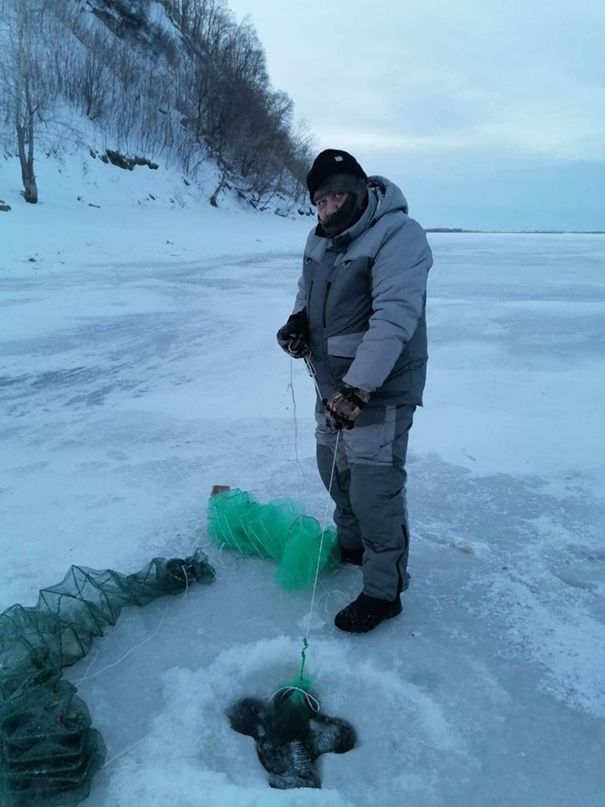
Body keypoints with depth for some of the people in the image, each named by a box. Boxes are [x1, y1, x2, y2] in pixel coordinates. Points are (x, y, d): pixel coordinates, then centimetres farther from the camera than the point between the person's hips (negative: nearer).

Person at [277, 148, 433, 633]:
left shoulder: (398, 235, -19)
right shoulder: (321, 239, 7)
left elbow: (394, 318, -29)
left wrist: (357, 389, -35)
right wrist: (297, 323, -4)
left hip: (380, 389, -9)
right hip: (333, 383, 9)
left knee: (375, 490, -4)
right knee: (335, 468, 23)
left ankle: (384, 592, 15)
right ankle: (351, 544, 48)